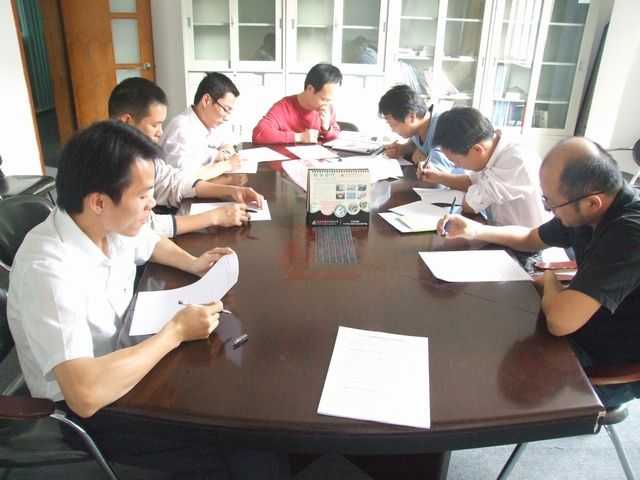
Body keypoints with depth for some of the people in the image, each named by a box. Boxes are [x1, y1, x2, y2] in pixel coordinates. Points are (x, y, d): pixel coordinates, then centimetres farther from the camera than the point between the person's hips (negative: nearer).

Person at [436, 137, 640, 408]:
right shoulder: (589, 211, -7)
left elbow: (560, 320, -42)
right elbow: (531, 238, 12)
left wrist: (550, 281, -18)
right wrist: (475, 230, -3)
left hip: (617, 369, -7)